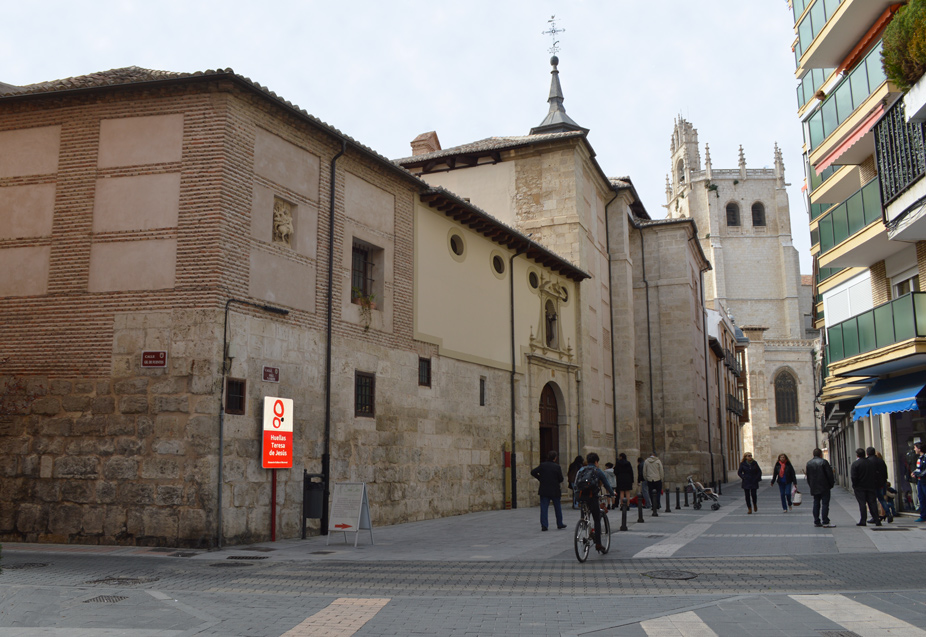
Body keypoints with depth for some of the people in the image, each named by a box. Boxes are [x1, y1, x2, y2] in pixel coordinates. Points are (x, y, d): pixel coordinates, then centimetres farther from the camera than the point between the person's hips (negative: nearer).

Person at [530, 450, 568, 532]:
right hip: (555, 490, -1)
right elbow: (561, 479, -6)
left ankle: (544, 525, -6)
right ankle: (559, 524, 25)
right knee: (557, 507, 16)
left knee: (544, 508, 1)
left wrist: (540, 478, 7)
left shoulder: (542, 465, -2)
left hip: (544, 490, 1)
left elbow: (533, 472, -5)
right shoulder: (557, 467, -7)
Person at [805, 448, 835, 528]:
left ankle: (816, 522, 9)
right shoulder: (824, 462, -9)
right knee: (825, 503, -5)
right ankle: (825, 522, -8)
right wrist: (832, 484, 2)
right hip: (824, 487, -5)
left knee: (816, 504, 9)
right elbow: (830, 474, -9)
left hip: (814, 488, 5)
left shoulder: (809, 463, 9)